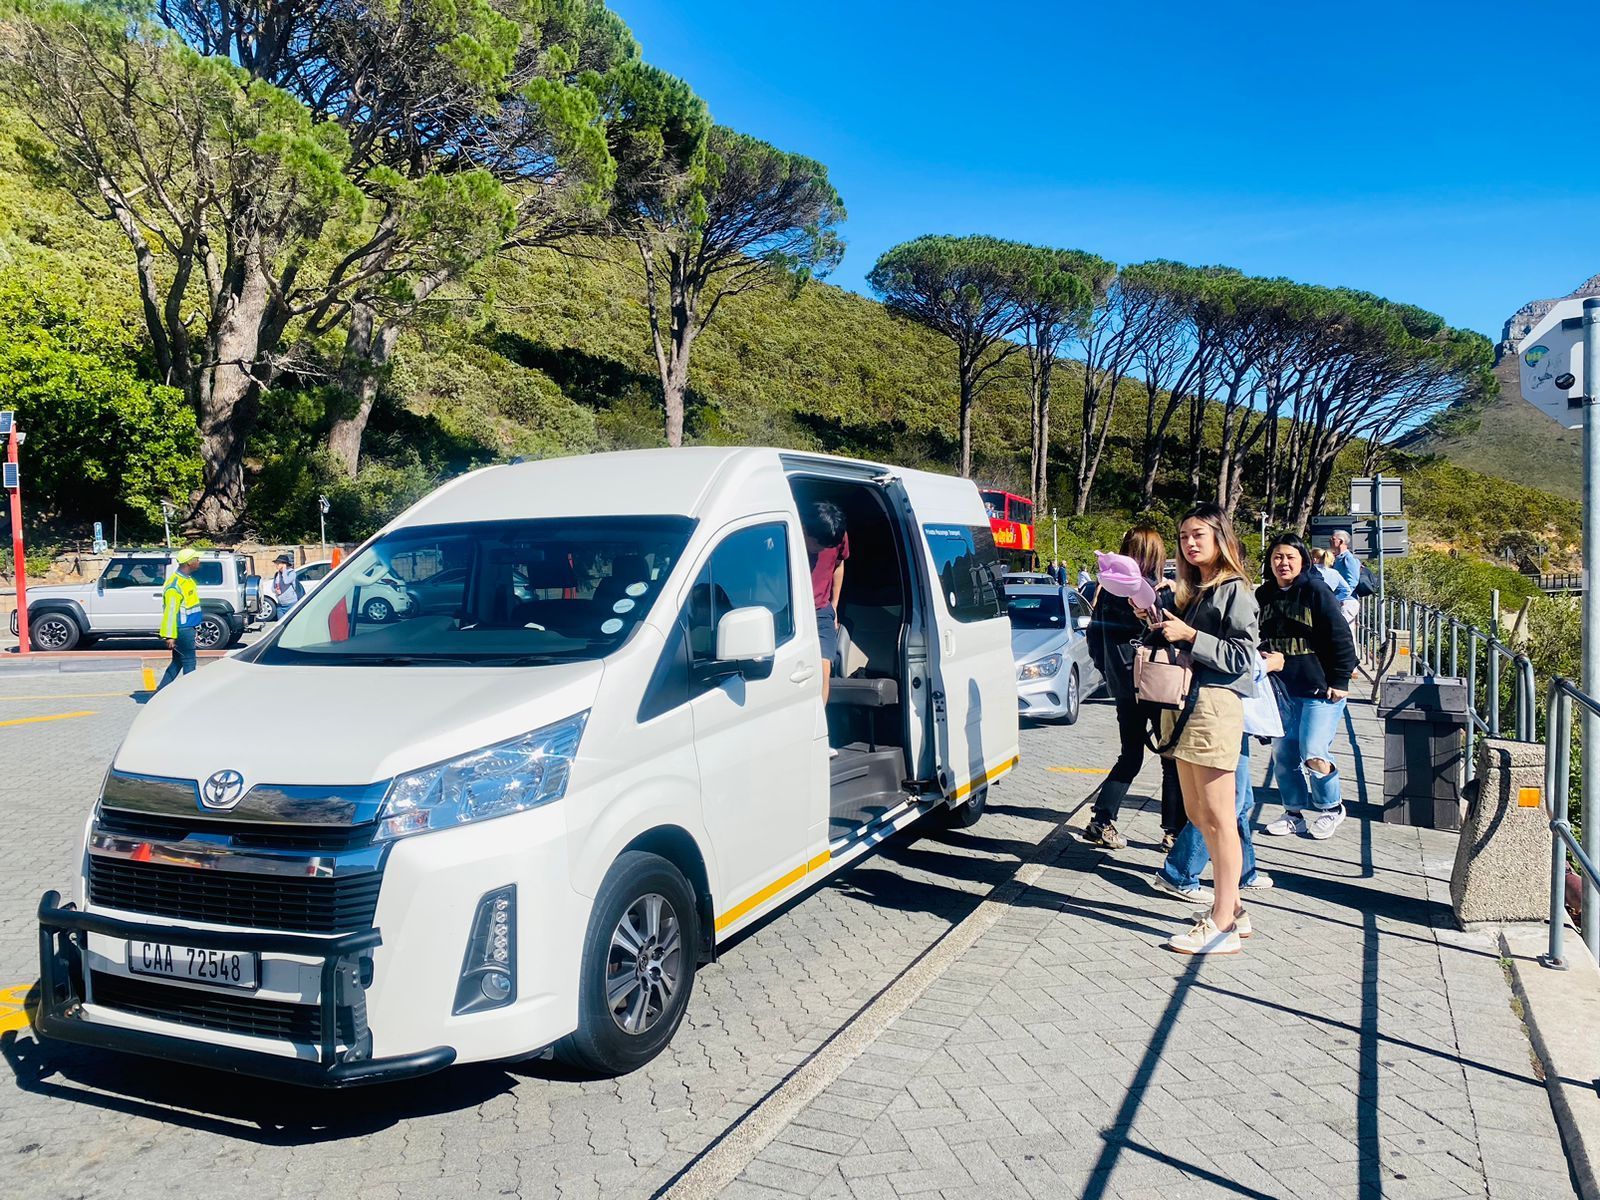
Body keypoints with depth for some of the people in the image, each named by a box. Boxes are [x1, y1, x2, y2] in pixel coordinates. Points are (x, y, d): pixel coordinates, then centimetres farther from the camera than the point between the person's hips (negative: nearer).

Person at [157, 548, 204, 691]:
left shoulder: (188, 579, 12)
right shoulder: (175, 584, -19)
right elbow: (170, 611, -21)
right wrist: (169, 636, -22)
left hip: (188, 628, 10)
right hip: (182, 630, -10)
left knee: (178, 662, 15)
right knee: (189, 662, -3)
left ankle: (160, 692, 20)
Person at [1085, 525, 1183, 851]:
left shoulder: (1108, 590, 4)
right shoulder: (1159, 592, -14)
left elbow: (1094, 636, 11)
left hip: (1123, 686, 6)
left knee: (1130, 756, 16)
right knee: (1173, 758, 6)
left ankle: (1101, 821, 10)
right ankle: (1175, 830, 9)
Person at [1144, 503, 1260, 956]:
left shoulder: (1234, 591, -6)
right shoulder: (1192, 590, 19)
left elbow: (1241, 656, -13)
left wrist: (1189, 635, -19)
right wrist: (1160, 625, 7)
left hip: (1214, 705, -9)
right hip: (1185, 705, 9)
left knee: (1218, 818, -7)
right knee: (1197, 813, 13)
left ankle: (1222, 926, -3)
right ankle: (1231, 906, 24)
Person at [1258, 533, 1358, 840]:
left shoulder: (1316, 593, -9)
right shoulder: (1263, 596, 7)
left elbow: (1341, 639, -9)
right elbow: (1255, 641, 19)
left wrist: (1339, 682, -10)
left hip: (1319, 689, -5)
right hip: (1281, 690, 5)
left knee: (1313, 755, -10)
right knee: (1284, 754, 8)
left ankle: (1331, 808, 14)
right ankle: (1295, 814, 23)